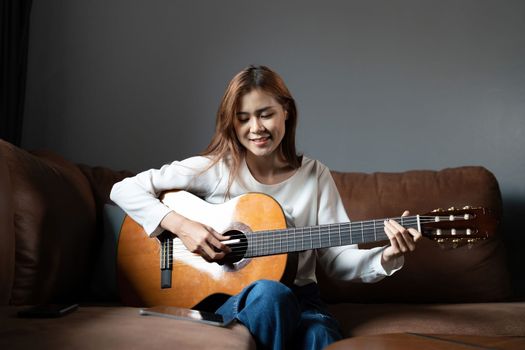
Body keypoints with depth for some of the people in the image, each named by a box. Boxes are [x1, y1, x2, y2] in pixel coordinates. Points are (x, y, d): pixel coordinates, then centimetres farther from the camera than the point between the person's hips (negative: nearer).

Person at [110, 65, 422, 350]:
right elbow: (125, 189, -4)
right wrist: (181, 226, -17)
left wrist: (386, 257, -19)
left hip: (298, 299, 1)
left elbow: (337, 258, 0)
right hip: (225, 299, 0)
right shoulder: (215, 168, -4)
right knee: (270, 292, -36)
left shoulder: (315, 175, 3)